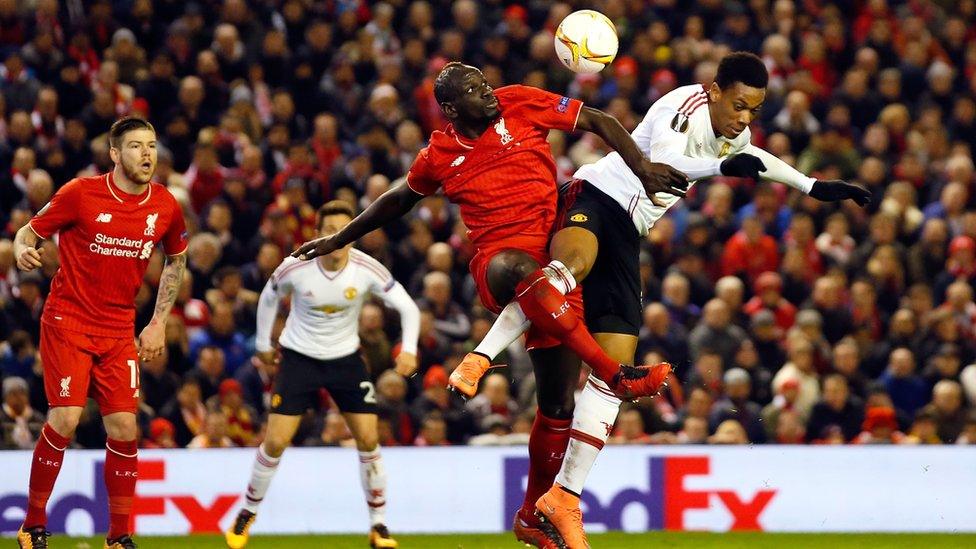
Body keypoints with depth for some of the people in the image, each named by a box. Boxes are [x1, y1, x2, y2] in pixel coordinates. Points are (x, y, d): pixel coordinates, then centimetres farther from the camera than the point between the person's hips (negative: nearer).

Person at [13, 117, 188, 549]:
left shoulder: (166, 207, 1)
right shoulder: (81, 193, -11)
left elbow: (175, 261, 19)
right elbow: (30, 232, -1)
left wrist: (158, 323, 13)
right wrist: (23, 251, -26)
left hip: (119, 330, 4)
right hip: (67, 321, -4)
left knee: (123, 426, -3)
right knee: (65, 419, -13)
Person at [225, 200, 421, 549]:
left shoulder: (367, 269, -18)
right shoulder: (295, 268, -19)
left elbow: (406, 306, -10)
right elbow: (269, 297, 2)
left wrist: (408, 349, -25)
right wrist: (263, 343, 10)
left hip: (346, 357, 1)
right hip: (299, 357, -1)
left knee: (368, 439, -7)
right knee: (276, 442, -8)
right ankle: (247, 515, 13)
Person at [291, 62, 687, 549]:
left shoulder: (520, 104, 5)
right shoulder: (440, 156, 9)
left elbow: (598, 122, 9)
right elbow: (398, 201, 28)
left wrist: (643, 169, -3)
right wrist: (338, 240, 33)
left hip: (553, 267, 2)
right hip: (497, 259, -2)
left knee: (558, 404, 3)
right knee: (520, 269, -43)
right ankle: (615, 374, -45)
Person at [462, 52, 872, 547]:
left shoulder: (735, 133, 14)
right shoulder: (685, 108, -15)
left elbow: (747, 157, 40)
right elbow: (662, 163, -36)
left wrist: (813, 187, 41)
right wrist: (723, 166, -51)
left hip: (625, 236, 8)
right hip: (592, 200, -8)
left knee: (616, 363, -4)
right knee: (574, 263, -44)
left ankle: (564, 497, -3)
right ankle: (482, 357, -46)